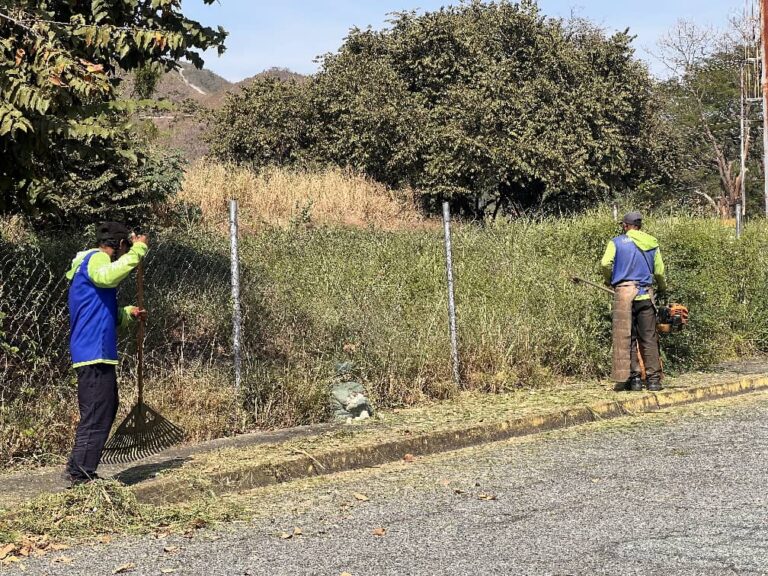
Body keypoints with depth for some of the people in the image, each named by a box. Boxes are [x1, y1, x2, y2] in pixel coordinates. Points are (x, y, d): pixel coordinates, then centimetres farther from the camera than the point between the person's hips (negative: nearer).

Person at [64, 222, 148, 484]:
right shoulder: (96, 258, -7)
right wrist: (138, 249, -27)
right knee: (96, 417, -9)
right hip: (95, 354, -11)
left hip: (94, 354, 11)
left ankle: (78, 469, 23)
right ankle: (81, 474, -6)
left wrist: (127, 313, 24)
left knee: (106, 411, 17)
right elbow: (109, 276, -34)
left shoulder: (92, 261, 25)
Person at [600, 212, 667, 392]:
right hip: (646, 293, 3)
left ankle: (633, 377, -1)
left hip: (624, 291, -3)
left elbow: (605, 263, -12)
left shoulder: (617, 242, 2)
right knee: (649, 338, 7)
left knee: (625, 337, 2)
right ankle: (653, 378, 7)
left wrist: (609, 280, 8)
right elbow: (659, 272, 12)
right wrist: (663, 288, 33)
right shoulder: (652, 244, 11)